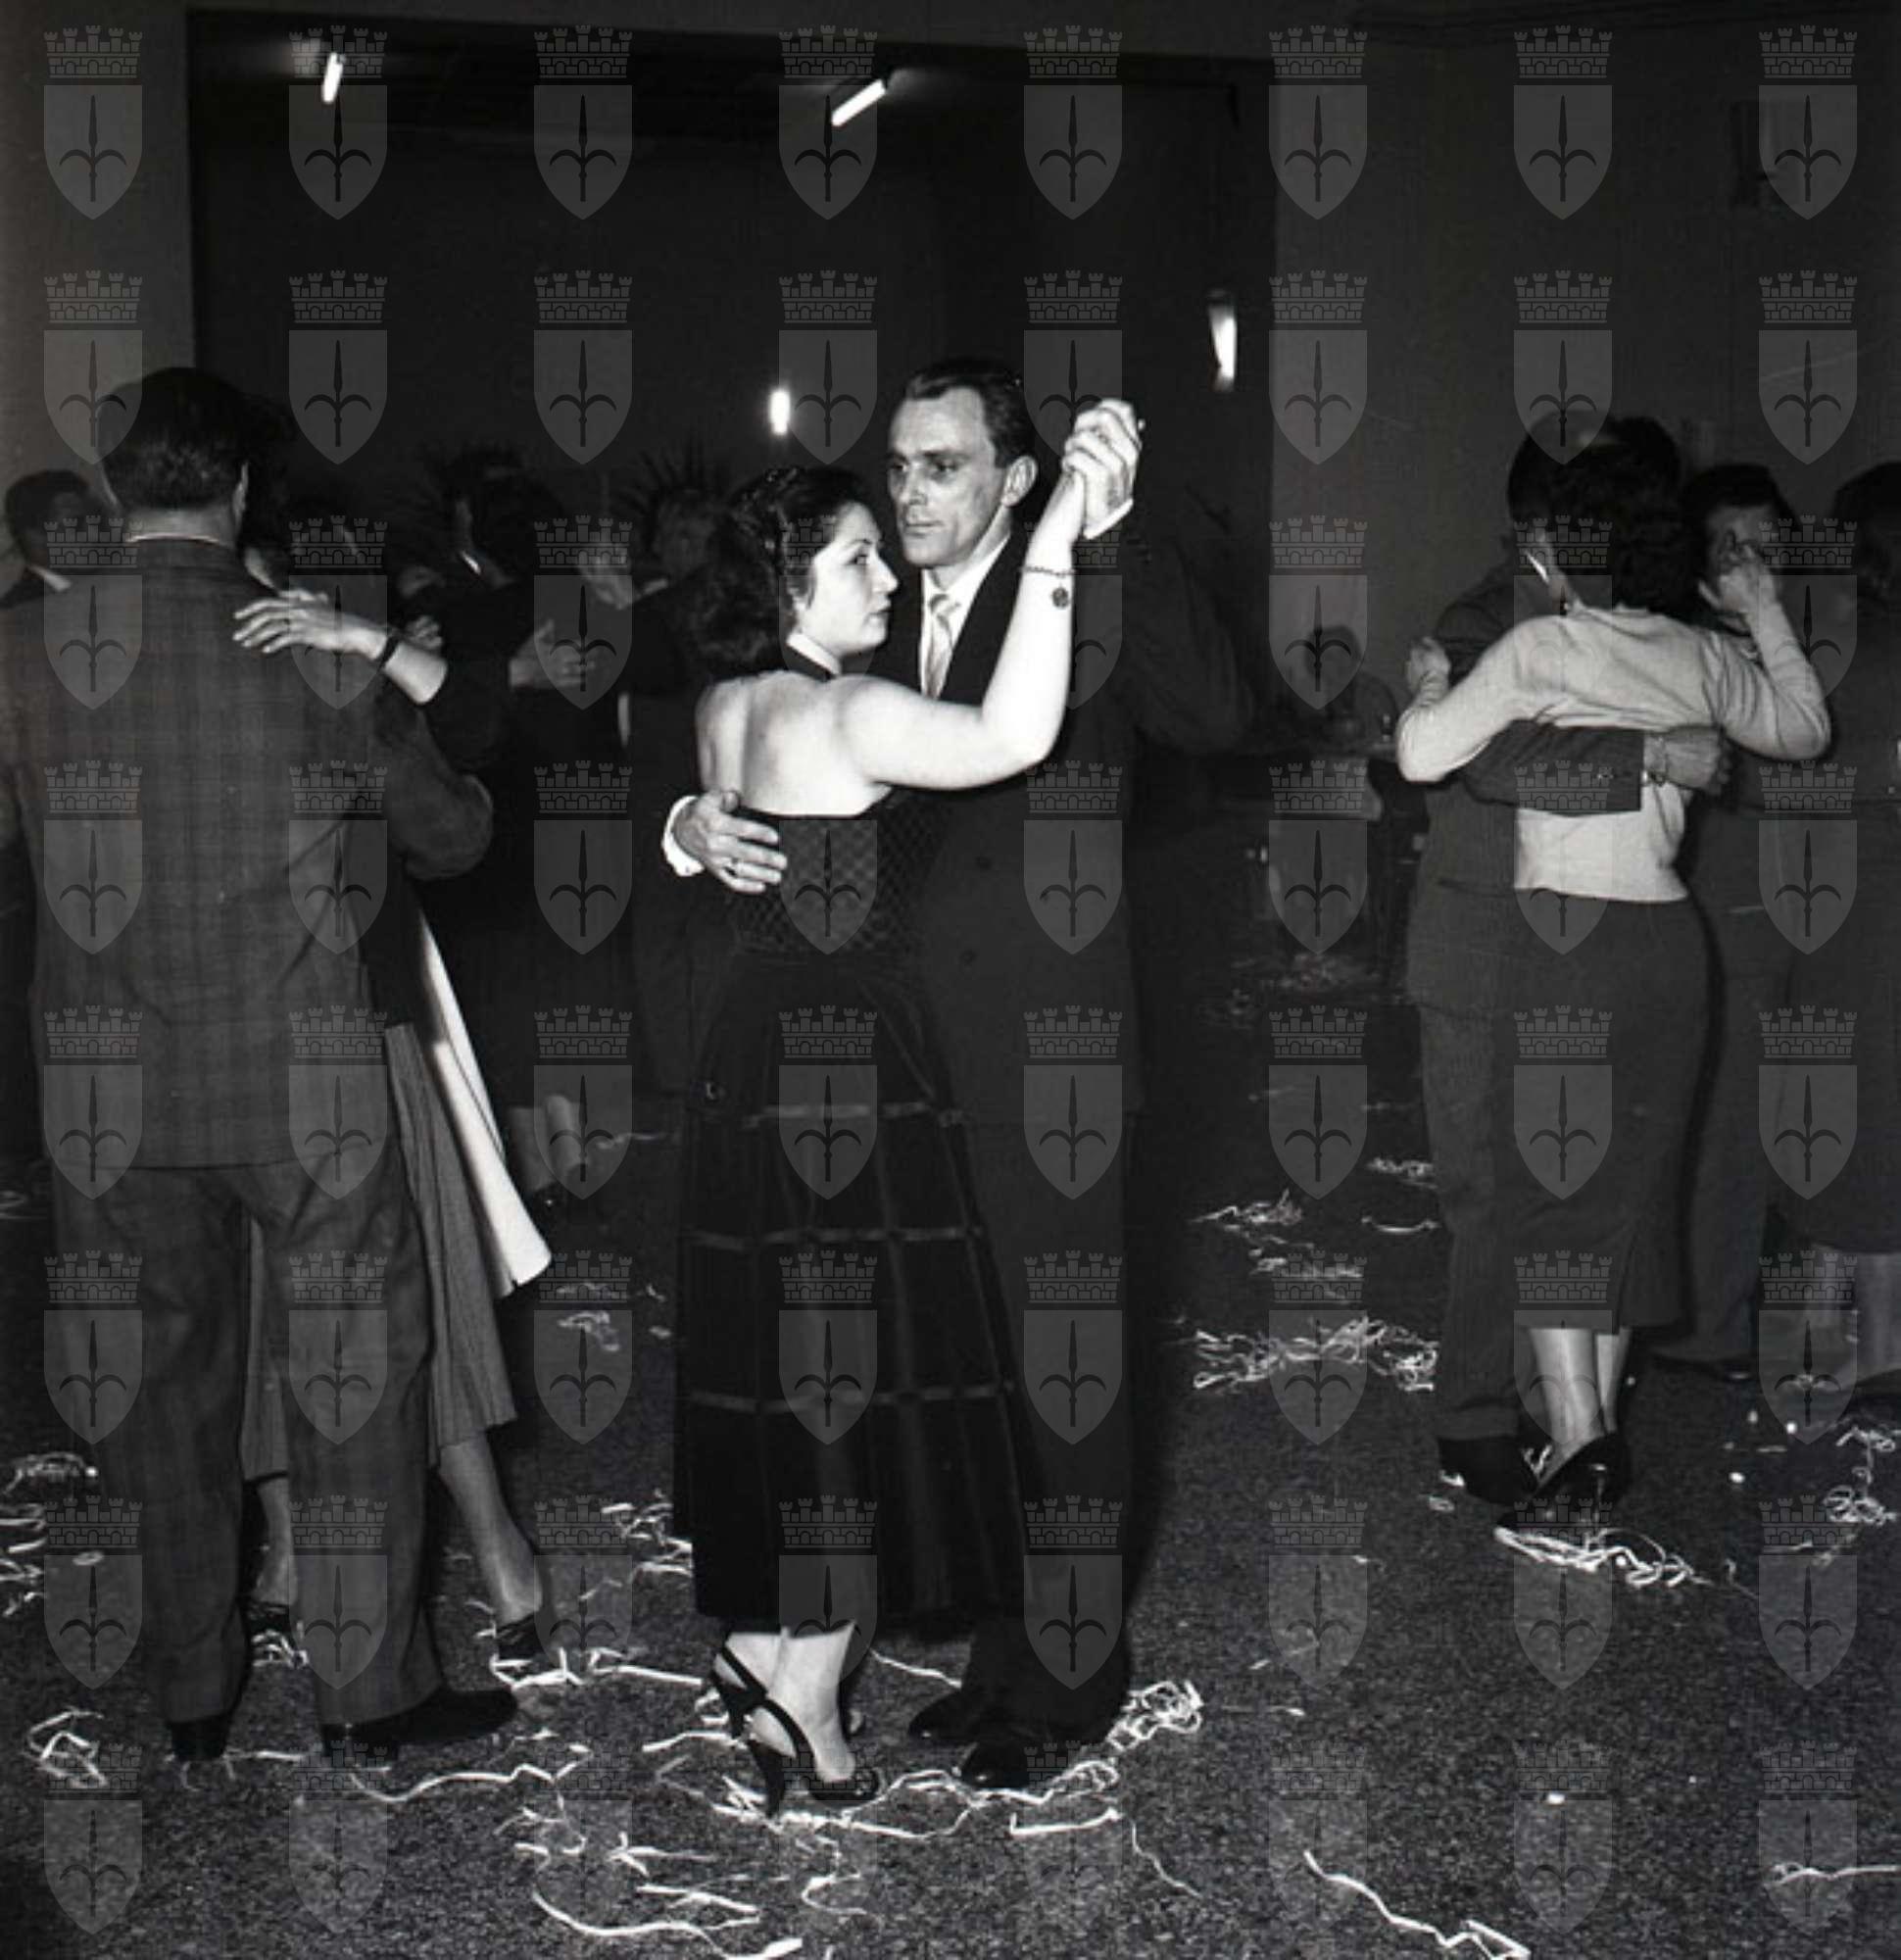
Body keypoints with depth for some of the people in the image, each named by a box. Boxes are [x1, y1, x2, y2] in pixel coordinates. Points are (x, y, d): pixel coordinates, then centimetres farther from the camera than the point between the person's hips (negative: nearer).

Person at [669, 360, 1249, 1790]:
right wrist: (698, 826, -12)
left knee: (1066, 1366, 4)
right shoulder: (875, 625, 10)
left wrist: (1115, 525, -29)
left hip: (1052, 1054, -5)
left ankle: (1073, 1675, 20)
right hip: (914, 1054, 6)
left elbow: (1217, 716, -25)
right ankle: (1002, 1650, 30)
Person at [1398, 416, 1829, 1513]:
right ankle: (1601, 1420, 22)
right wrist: (1768, 615, 30)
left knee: (1547, 1188, 1)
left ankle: (1578, 1438, -6)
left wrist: (1430, 686, 6)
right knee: (1635, 1185, 14)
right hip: (1671, 940, 5)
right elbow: (1806, 732, 23)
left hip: (1565, 940, -5)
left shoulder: (1543, 647, -10)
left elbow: (1423, 757, -14)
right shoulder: (1703, 658, 7)